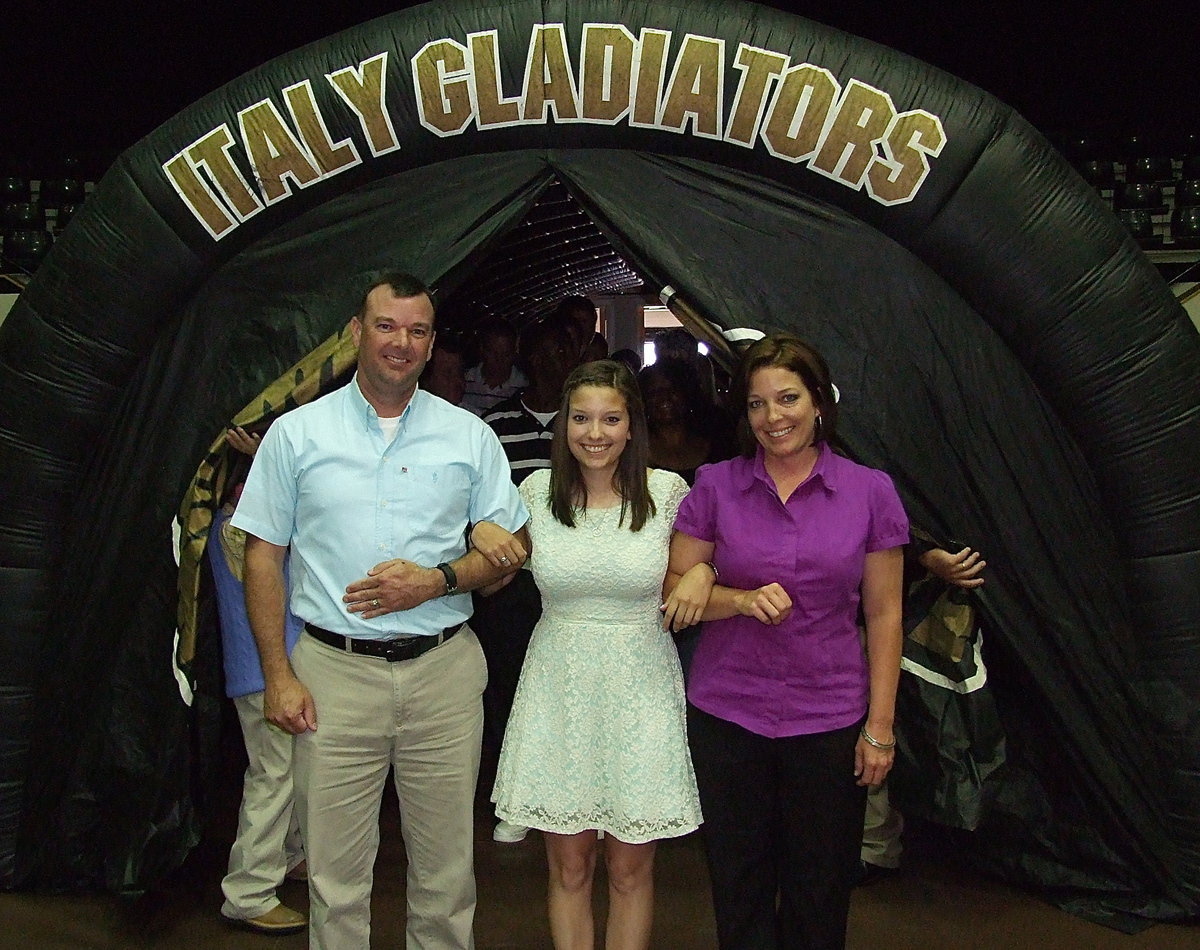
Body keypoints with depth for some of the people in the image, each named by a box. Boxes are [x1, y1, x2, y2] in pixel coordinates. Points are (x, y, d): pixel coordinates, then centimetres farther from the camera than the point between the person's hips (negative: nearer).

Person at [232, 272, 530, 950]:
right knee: (335, 875, 7)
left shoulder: (469, 435, 6)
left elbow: (511, 549, 8)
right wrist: (278, 675, -2)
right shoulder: (297, 432, 3)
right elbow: (263, 556, 5)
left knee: (447, 867, 10)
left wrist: (436, 581, -11)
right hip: (333, 671, -1)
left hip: (443, 671, 1)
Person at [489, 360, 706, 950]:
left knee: (631, 869, 10)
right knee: (568, 867, 11)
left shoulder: (668, 491, -5)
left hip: (640, 690, -1)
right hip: (560, 690, 1)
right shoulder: (537, 491, -1)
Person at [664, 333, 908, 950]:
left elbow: (883, 614, 1)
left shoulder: (870, 491, -2)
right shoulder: (714, 487, -2)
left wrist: (880, 726, -1)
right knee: (738, 886, 12)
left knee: (819, 894, 11)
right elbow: (675, 588, 2)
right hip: (727, 714, 1)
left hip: (829, 718, 0)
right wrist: (743, 600, -16)